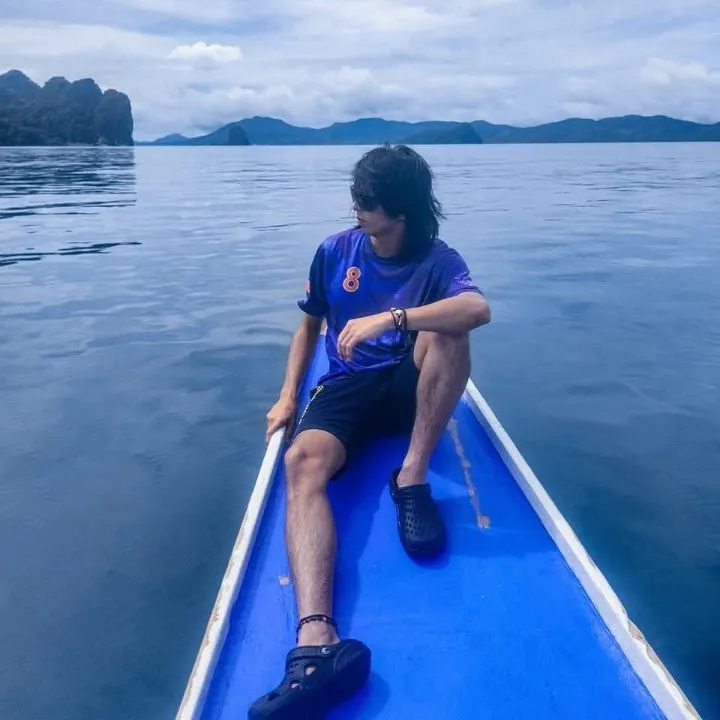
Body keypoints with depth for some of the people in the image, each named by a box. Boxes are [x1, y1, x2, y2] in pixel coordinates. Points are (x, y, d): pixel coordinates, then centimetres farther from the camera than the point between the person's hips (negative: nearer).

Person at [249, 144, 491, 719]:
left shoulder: (437, 259, -5)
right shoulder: (335, 252, 4)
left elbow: (480, 310, -27)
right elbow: (309, 327, 14)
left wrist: (390, 317, -37)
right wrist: (288, 396, 2)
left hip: (410, 387, 0)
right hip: (346, 388, 1)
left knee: (446, 330, -31)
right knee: (303, 463, -32)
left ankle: (412, 478, -23)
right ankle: (317, 638, -53)